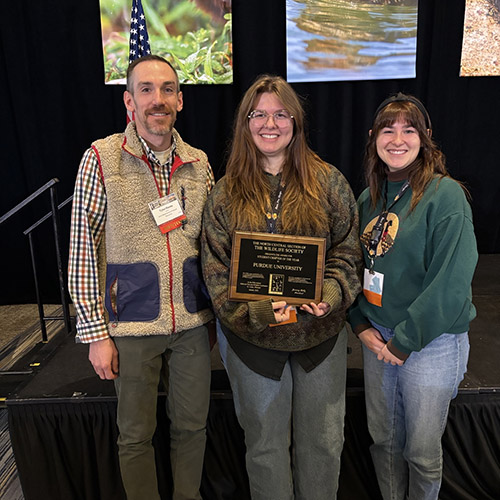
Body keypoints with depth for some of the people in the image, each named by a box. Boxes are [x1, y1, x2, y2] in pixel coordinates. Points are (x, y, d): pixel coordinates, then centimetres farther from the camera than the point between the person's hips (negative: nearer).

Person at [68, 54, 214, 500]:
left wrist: (219, 307, 9)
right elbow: (83, 250, -7)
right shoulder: (101, 159, -8)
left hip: (192, 323, 3)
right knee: (136, 434, 14)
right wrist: (95, 332, -9)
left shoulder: (198, 164, 3)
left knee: (192, 425, 18)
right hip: (131, 327, -3)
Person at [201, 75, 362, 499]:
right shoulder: (227, 193, -2)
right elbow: (215, 266, -6)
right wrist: (255, 309, -21)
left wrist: (330, 293, -20)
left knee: (324, 440, 18)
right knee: (265, 442, 18)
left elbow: (349, 249, -2)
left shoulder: (328, 182, -2)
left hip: (321, 333, 1)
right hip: (252, 337, 0)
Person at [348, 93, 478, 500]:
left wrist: (405, 341, -16)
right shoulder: (369, 199, 4)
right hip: (377, 336, 5)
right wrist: (362, 326, -4)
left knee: (421, 450, 12)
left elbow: (450, 282, -19)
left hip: (431, 340, -5)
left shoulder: (445, 194, -14)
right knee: (383, 439, 19)